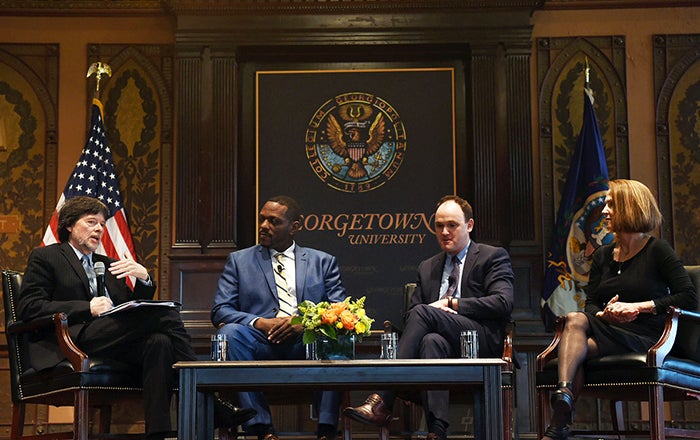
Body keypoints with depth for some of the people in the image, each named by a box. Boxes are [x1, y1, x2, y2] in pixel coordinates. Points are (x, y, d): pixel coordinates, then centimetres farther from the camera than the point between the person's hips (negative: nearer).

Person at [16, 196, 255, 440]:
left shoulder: (109, 265, 32)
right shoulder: (45, 257, 15)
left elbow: (138, 308, 24)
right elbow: (28, 307, -1)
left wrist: (143, 278, 1)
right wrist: (88, 308, -12)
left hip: (114, 343, 6)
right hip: (80, 337, -6)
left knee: (159, 342, -30)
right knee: (166, 315, -23)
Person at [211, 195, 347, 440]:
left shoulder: (322, 262, 19)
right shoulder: (239, 260, 19)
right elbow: (220, 311, 7)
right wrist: (260, 323, -11)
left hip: (308, 343, 0)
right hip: (261, 343, 1)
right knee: (229, 332, -31)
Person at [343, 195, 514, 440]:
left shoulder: (493, 257, 12)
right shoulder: (427, 268, 28)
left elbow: (503, 303, -4)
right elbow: (409, 313, 20)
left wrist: (451, 304, -5)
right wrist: (437, 311, -4)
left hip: (482, 342, -4)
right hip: (446, 341, 4)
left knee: (422, 313, -29)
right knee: (432, 341, -36)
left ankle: (382, 402, -37)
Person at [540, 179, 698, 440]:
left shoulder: (657, 251, 3)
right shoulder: (603, 255, 20)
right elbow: (590, 303, 14)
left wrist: (638, 306, -15)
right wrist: (604, 314, -11)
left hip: (645, 338, -5)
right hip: (610, 332, 5)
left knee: (580, 348, -30)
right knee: (575, 320, -29)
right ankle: (563, 393, -48)